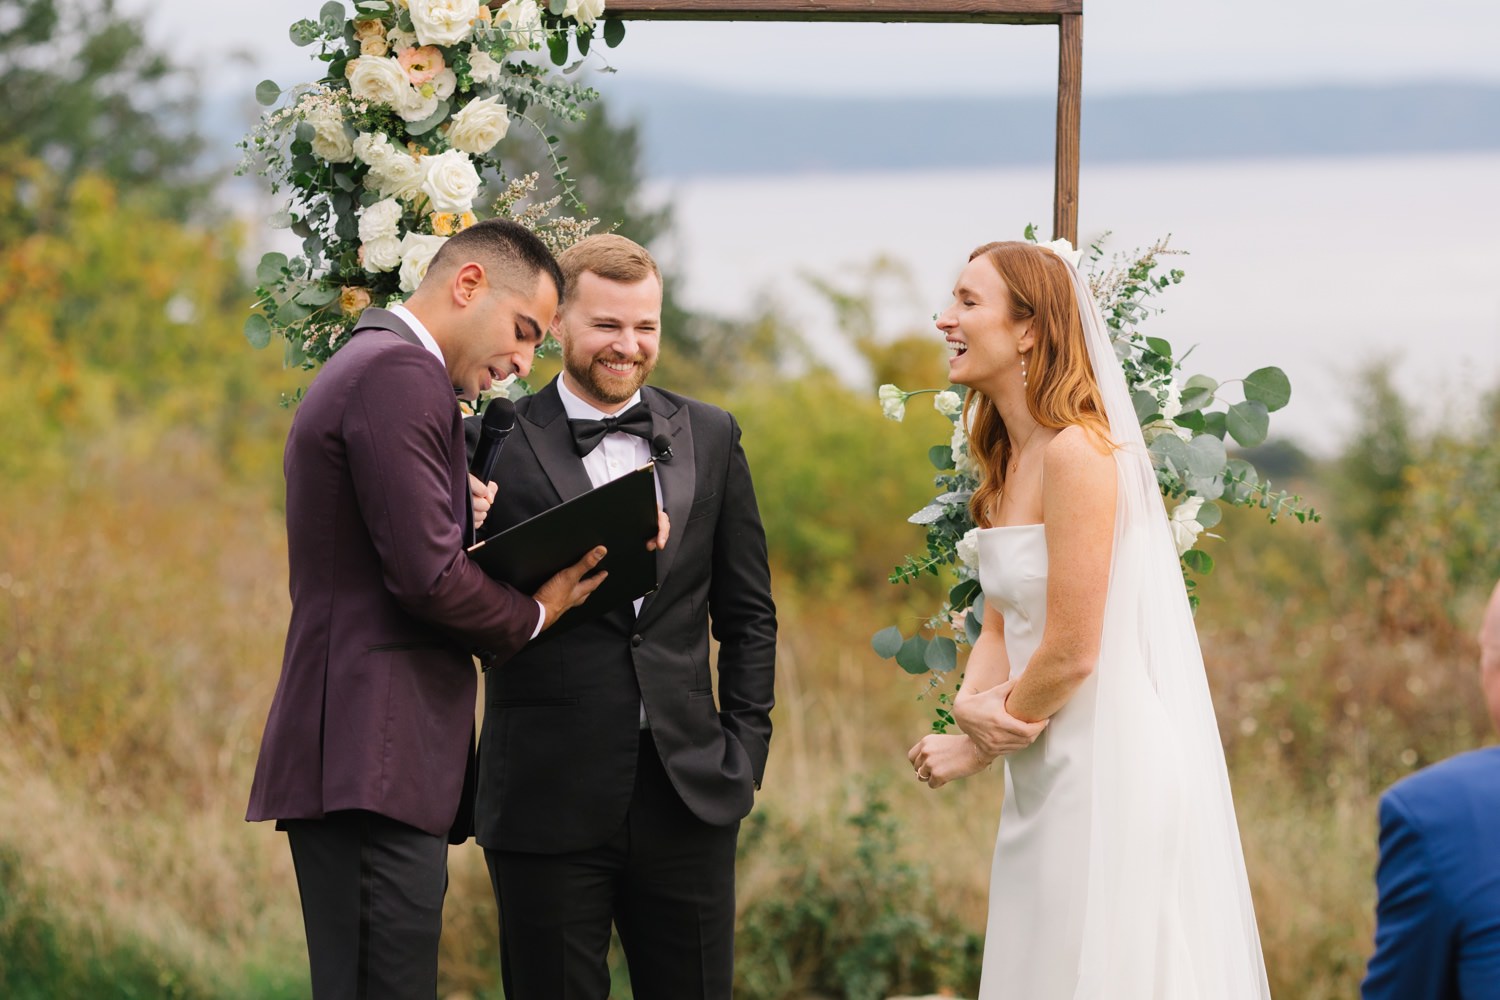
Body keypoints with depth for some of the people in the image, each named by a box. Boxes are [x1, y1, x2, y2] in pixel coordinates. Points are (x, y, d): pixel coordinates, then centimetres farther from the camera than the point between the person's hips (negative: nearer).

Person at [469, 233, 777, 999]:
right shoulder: (499, 445, -2)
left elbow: (747, 612, 14)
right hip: (548, 799, -3)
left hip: (688, 793, 3)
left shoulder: (710, 438, 10)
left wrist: (745, 746, 5)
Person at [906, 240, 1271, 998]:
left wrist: (977, 751, -6)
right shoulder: (1006, 461, 12)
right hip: (1047, 775, 9)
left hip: (1112, 768, -9)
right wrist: (971, 703, -9)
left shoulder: (1077, 453, -17)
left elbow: (1071, 651, -19)